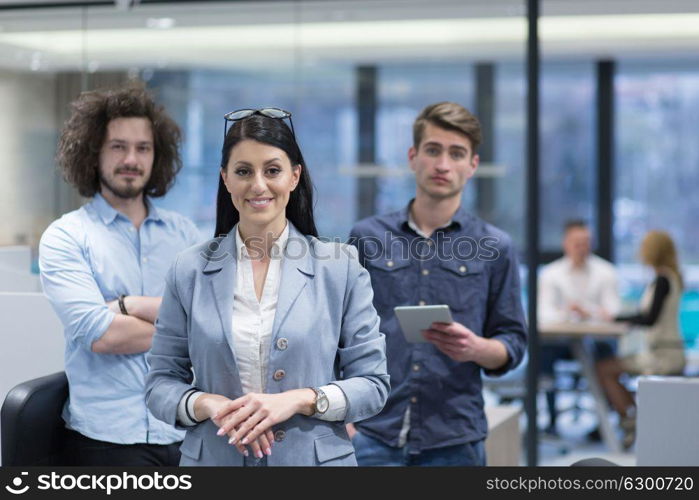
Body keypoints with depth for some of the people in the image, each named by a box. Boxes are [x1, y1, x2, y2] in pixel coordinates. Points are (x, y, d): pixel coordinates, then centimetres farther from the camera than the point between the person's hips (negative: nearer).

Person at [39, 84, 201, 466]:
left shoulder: (184, 233, 9)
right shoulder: (65, 237, -2)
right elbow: (98, 334, -15)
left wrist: (128, 306, -14)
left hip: (188, 432, 3)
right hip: (107, 438, -3)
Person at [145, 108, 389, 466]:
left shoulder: (341, 268, -3)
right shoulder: (189, 272, -1)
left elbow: (373, 384, -3)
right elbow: (161, 384, 1)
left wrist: (299, 400, -18)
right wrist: (210, 405, -18)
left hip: (315, 458, -1)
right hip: (215, 458, 1)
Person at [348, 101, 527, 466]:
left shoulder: (495, 248, 6)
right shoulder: (367, 237, 7)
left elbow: (512, 343, 7)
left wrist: (476, 349, -15)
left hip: (455, 439, 1)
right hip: (373, 434, 0)